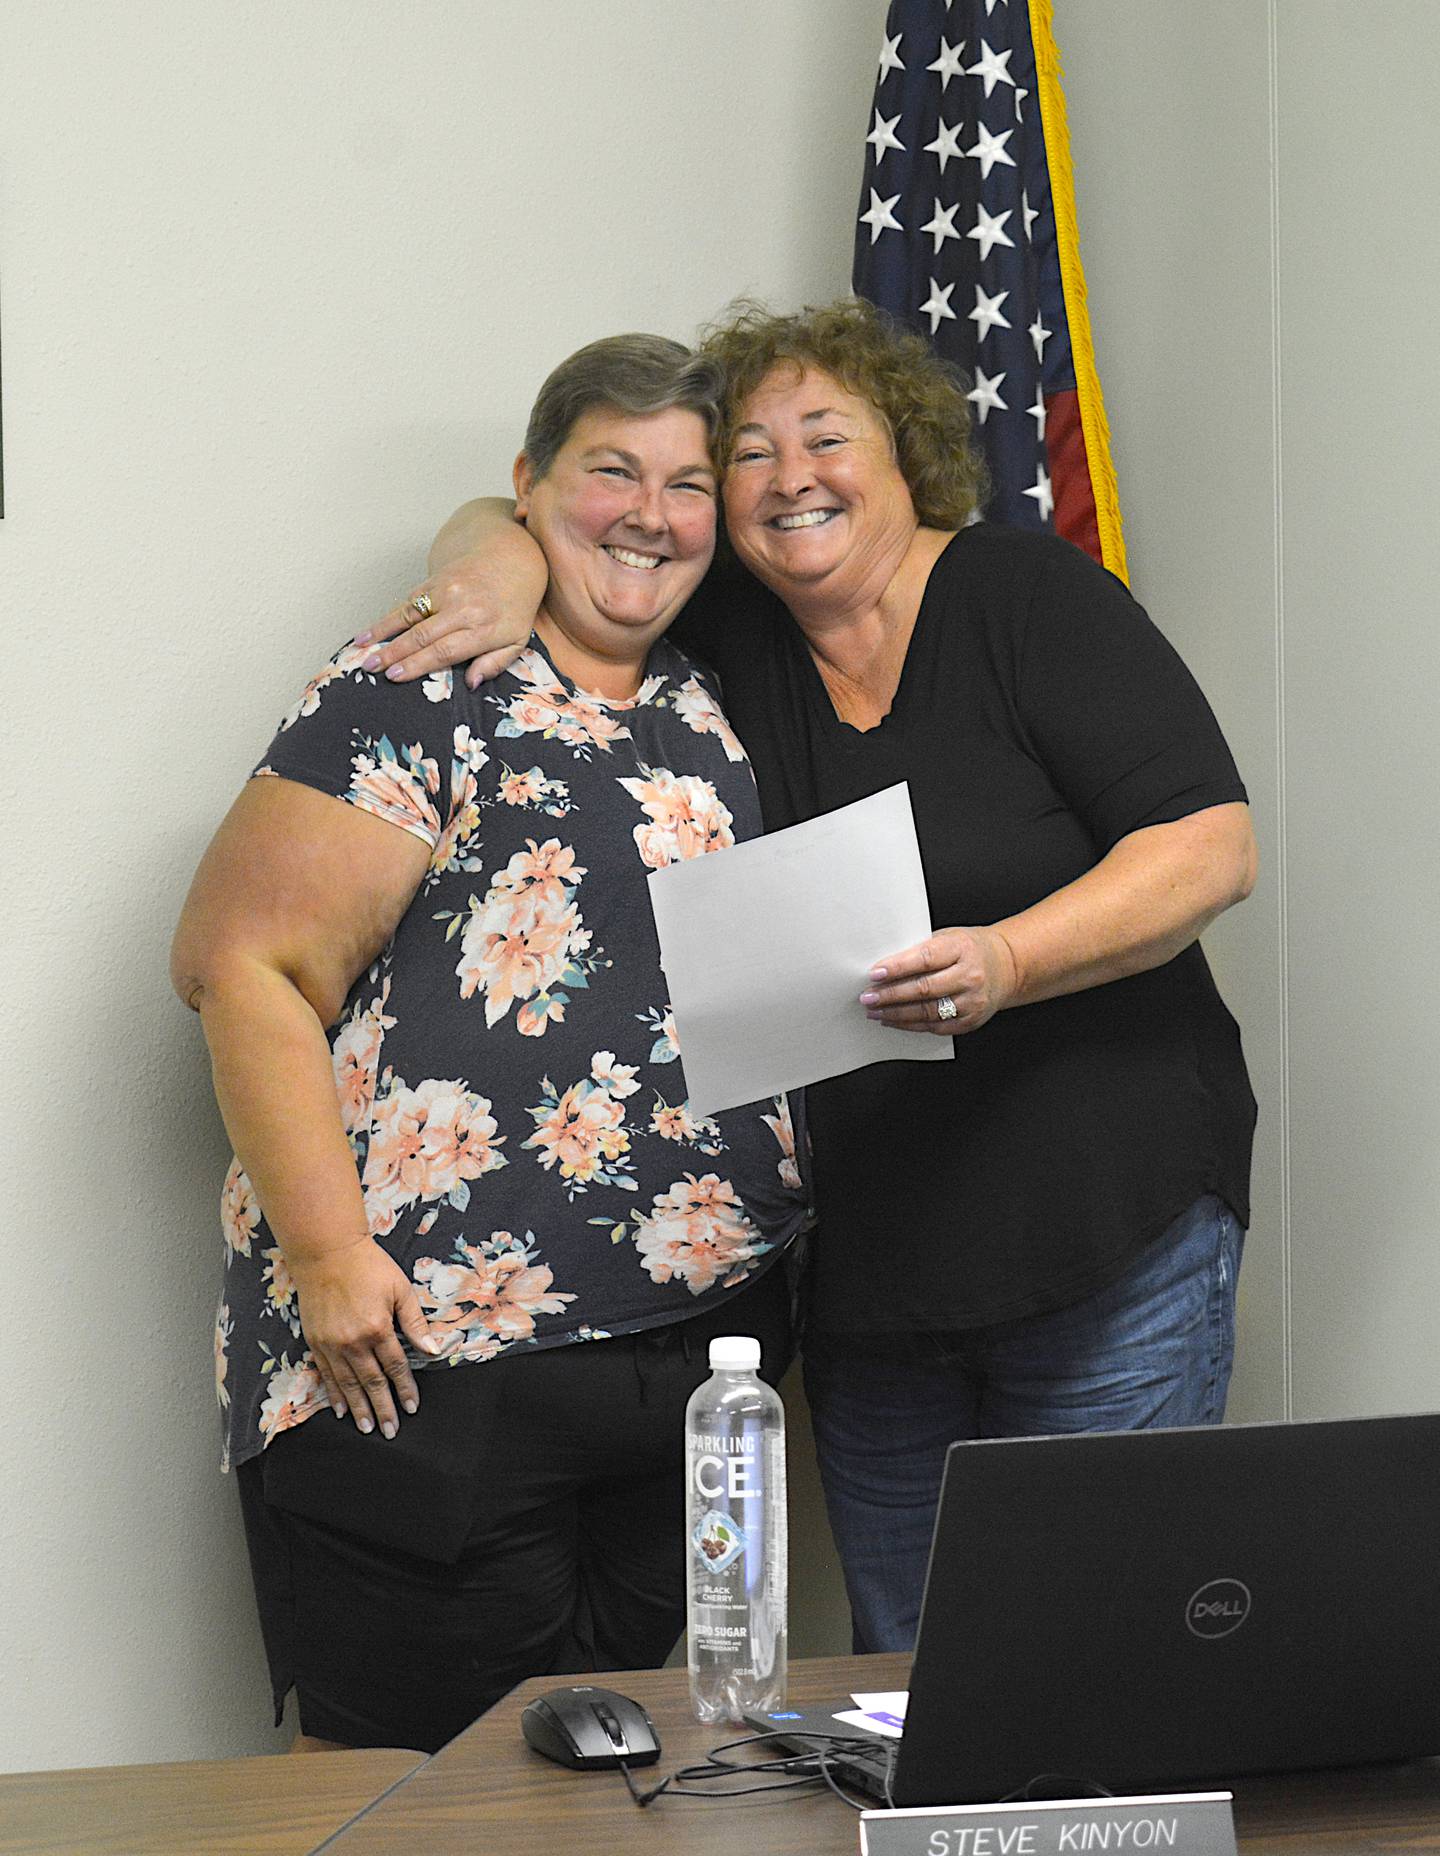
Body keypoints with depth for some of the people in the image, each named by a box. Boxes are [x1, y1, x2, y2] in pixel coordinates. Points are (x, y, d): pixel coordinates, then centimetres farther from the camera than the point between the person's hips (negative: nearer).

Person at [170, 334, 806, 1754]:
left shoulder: (709, 715, 14)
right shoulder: (419, 700, -7)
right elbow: (245, 963, -12)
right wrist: (330, 1253, -18)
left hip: (704, 1353, 7)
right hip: (429, 1349, -7)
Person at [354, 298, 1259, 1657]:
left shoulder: (1030, 600, -6)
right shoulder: (724, 642, 6)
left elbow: (1211, 845, -13)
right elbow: (509, 517, 15)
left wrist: (1008, 960, -28)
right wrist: (503, 567, -10)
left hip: (1106, 1239, -4)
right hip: (864, 1271, 4)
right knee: (901, 1673, 10)